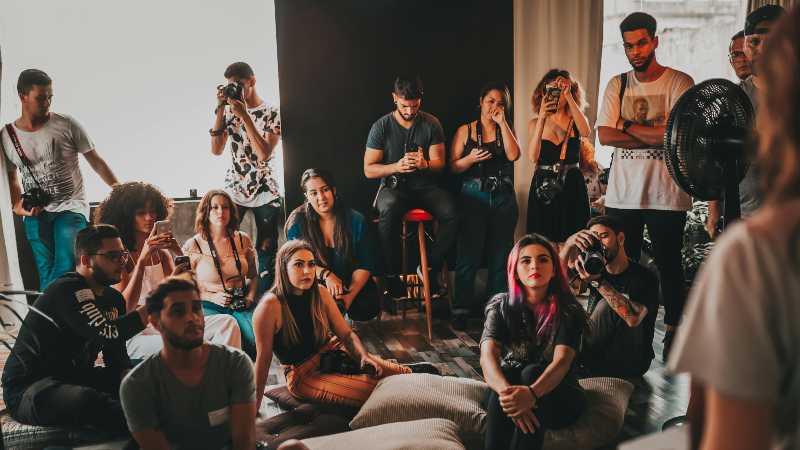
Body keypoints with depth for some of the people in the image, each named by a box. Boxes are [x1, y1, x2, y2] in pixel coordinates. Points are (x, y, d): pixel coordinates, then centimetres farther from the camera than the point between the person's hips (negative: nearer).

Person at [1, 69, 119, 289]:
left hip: (71, 207, -2)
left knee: (66, 266, -19)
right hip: (35, 213, 2)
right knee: (46, 271, -4)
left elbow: (95, 161, 1)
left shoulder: (67, 125, -3)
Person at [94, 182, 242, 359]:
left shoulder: (162, 253, 14)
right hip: (137, 336, -6)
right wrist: (143, 259, -23)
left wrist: (181, 256, -9)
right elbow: (124, 308, -16)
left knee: (226, 322, -14)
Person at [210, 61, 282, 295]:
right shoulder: (230, 111, 8)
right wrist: (220, 109, -7)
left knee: (266, 250, -1)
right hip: (233, 190, 3)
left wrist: (244, 115, -18)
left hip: (265, 192, -2)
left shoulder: (272, 113, -3)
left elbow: (264, 153, -16)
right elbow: (216, 150, -1)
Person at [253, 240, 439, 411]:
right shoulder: (271, 306, -21)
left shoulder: (321, 294, -4)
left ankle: (407, 372, 12)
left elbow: (346, 334, 1)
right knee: (368, 389, -24)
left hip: (333, 355, 5)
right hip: (302, 375, -5)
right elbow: (263, 357, -15)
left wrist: (364, 356, -18)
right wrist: (255, 403, -10)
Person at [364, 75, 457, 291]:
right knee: (389, 210, -38)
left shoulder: (432, 124, 4)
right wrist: (397, 167, -20)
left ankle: (430, 268, -6)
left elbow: (439, 163, 4)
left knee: (451, 214, -28)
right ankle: (391, 273, -20)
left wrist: (425, 164, -21)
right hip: (394, 186, -2)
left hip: (425, 186, 2)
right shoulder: (381, 127, -1)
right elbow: (369, 170, -2)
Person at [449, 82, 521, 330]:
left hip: (503, 199, 3)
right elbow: (453, 166, 1)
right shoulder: (465, 131, 7)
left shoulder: (506, 130, 12)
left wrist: (502, 123, -7)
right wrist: (470, 159, -18)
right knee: (469, 255, -4)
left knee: (500, 256, 6)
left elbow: (513, 155, -8)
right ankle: (462, 308, 5)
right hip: (474, 197, -2)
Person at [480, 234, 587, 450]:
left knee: (531, 373, -33)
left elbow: (561, 361, -27)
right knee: (505, 376, -32)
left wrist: (531, 393, -49)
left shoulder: (568, 310, -11)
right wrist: (507, 391, -45)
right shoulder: (501, 306, -6)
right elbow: (488, 357, -22)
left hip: (559, 396, -1)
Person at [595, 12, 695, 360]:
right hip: (622, 193, 3)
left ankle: (673, 332, 24)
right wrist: (656, 137, -10)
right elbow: (605, 136, -4)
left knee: (669, 266, 8)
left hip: (666, 194, -3)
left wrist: (627, 126, -8)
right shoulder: (617, 85, 8)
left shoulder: (679, 83, -2)